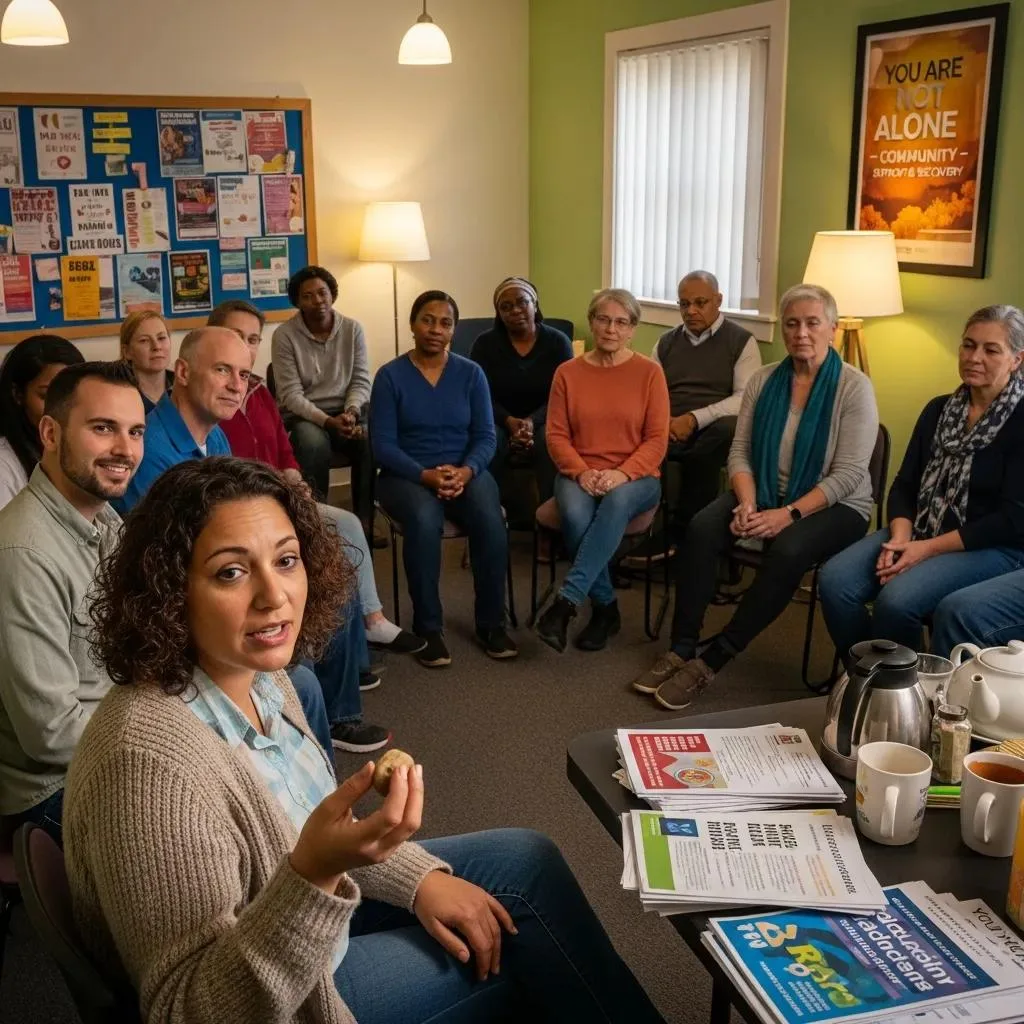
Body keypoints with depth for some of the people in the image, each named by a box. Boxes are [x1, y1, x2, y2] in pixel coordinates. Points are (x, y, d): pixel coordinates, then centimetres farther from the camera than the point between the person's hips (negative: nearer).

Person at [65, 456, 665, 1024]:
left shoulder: (258, 677, -8)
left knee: (524, 860, 7)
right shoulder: (150, 763, -35)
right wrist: (315, 874, -44)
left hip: (310, 925, 8)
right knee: (525, 938, -2)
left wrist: (419, 877, -4)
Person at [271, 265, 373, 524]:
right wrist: (328, 421, -26)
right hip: (302, 415, -2)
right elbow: (291, 395, -13)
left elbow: (361, 382, 1)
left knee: (372, 442, -29)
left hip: (345, 413, 3)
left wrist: (351, 413, -20)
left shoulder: (353, 329, 1)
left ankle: (365, 523, -16)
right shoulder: (284, 335, -8)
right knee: (314, 443, -37)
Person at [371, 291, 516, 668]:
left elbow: (485, 437, 1)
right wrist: (427, 475, -23)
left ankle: (491, 623, -11)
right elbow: (383, 445, -8)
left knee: (491, 520, -29)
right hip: (406, 475, -2)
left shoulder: (471, 373, 5)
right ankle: (428, 628, -20)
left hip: (465, 472, 2)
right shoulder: (390, 376, -2)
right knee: (424, 520, -36)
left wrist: (465, 472, -20)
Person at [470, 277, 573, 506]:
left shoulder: (558, 342, -1)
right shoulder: (485, 344, 0)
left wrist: (532, 421, -24)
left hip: (544, 420, 0)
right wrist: (509, 421, -24)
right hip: (500, 420, 0)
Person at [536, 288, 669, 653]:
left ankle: (566, 602, -39)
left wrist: (622, 473, -19)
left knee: (617, 501, -38)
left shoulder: (649, 372, 1)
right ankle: (605, 607, -15)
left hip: (635, 477, -1)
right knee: (575, 515, -33)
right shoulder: (568, 373, 6)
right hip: (579, 474, 2)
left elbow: (657, 440, -3)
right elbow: (556, 435, 3)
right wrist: (582, 473, -14)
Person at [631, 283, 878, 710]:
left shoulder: (854, 387, -10)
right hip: (765, 495, 4)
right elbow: (740, 451, 1)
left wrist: (790, 514, -25)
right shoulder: (764, 380, 4)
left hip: (833, 505, -4)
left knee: (787, 551, -35)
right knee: (700, 529, -24)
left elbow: (849, 473, -15)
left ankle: (712, 660, -26)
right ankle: (682, 649, -18)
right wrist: (747, 503, -19)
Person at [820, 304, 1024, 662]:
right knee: (834, 580, -19)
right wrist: (900, 538, -13)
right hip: (920, 534, 6)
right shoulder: (939, 409, 11)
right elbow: (905, 484, 8)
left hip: (994, 547, -6)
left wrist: (929, 549, -19)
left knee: (896, 600, -31)